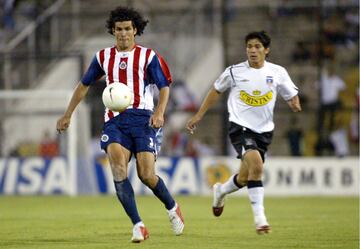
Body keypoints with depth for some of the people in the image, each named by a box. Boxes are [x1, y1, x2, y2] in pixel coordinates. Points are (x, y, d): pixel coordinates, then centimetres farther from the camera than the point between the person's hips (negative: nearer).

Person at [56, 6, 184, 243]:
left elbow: (164, 87, 3)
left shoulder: (148, 56, 4)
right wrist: (67, 115, 20)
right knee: (118, 166, -23)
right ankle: (138, 225, -22)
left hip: (143, 118, -2)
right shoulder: (103, 57, 13)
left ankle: (172, 208, 21)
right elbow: (84, 85, 23)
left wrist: (160, 112, -15)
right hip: (115, 121, 2)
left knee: (147, 175, -11)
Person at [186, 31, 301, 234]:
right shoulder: (235, 72, -3)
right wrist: (199, 115, 14)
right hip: (240, 126, -3)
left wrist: (295, 104, -17)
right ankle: (260, 216, -22)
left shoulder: (277, 72, 0)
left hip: (264, 130, 3)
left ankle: (221, 191, 44)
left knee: (245, 178, 10)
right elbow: (216, 91, 12)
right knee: (256, 165, -27)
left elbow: (292, 96, 7)